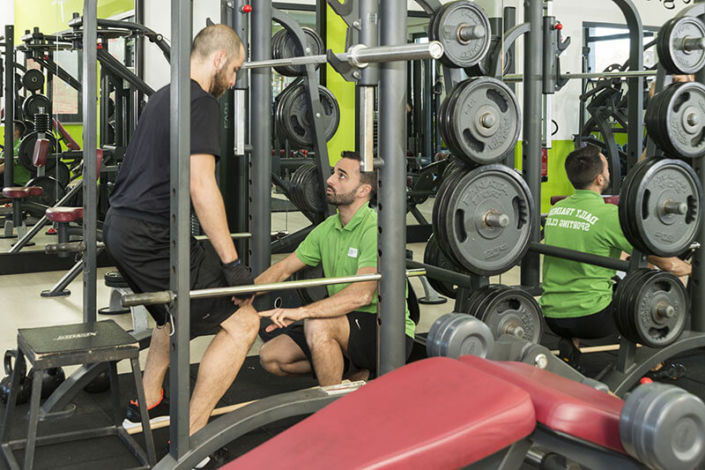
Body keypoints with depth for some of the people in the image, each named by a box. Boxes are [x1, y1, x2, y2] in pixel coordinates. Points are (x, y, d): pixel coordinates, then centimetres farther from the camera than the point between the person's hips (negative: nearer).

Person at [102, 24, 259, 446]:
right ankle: (190, 440, -3)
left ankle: (148, 405, 39)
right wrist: (232, 261, -20)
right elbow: (200, 185, -22)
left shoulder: (166, 96, 19)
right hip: (151, 238, -10)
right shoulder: (202, 103, -12)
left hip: (121, 226, 11)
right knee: (242, 323, -8)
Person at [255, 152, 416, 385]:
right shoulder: (327, 228, 7)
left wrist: (301, 311, -40)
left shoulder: (376, 228, -20)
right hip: (346, 324, 9)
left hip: (389, 333, -8)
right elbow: (284, 268, 12)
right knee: (271, 356, -1)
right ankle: (358, 372, 9)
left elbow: (362, 294, -33)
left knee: (318, 324, -34)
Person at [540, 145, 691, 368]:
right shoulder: (610, 216, -13)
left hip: (551, 316, 6)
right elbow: (666, 263, -5)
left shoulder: (555, 209, 7)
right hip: (591, 319, -6)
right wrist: (692, 268, 16)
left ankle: (569, 345, 16)